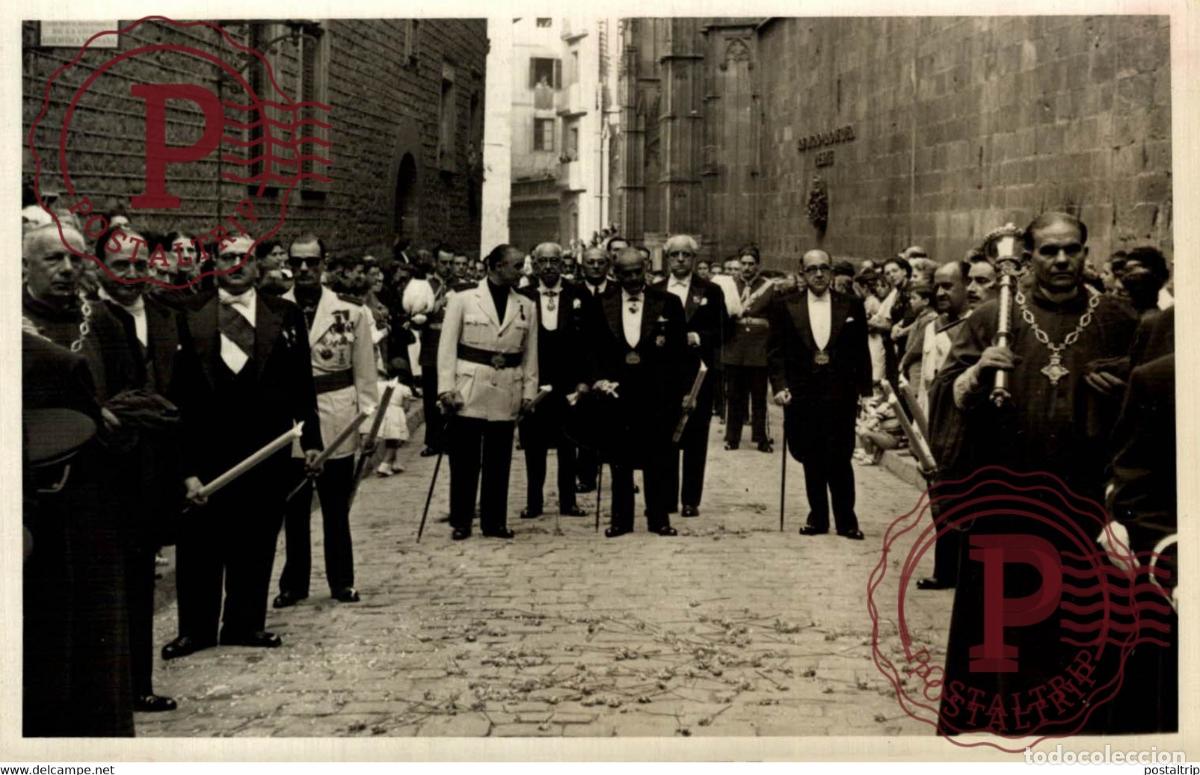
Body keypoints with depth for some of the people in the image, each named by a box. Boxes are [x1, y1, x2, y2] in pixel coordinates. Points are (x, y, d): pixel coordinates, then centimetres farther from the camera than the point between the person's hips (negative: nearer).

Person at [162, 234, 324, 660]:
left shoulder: (286, 316, 5)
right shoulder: (193, 322, -1)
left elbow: (301, 382, 7)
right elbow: (184, 400, -4)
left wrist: (310, 437, 3)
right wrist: (187, 468, -9)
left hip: (267, 453, 2)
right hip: (210, 454, -1)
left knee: (255, 544, 10)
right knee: (200, 546, 3)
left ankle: (245, 624, 24)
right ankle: (195, 628, 17)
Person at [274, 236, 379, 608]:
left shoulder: (351, 311, -1)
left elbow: (364, 373, 1)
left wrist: (368, 423, -2)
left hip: (337, 422, 0)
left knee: (336, 508, 8)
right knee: (294, 509, 9)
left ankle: (341, 581, 21)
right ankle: (294, 582, 20)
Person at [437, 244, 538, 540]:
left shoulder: (526, 307, 8)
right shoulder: (463, 300, -1)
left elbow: (530, 354, 10)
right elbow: (448, 347, -2)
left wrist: (529, 391, 4)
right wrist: (446, 388, -8)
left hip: (506, 395, 3)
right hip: (469, 392, -3)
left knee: (498, 460, 7)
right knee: (464, 459, 2)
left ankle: (494, 521, 15)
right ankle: (460, 521, 11)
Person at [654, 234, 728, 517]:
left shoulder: (710, 292, 5)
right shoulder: (654, 291, 10)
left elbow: (721, 331, -2)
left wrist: (696, 337, -17)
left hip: (698, 373, -1)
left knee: (695, 438, 1)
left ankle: (691, 500, 6)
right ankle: (666, 497, 10)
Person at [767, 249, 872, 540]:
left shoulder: (852, 307, 6)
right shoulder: (785, 307, 5)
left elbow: (861, 352, 8)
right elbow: (775, 350, 3)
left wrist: (865, 390, 2)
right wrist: (780, 385, -8)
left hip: (840, 395, -1)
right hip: (801, 394, 1)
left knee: (839, 459, -3)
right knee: (811, 460, 6)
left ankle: (846, 520, 7)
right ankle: (817, 516, 18)